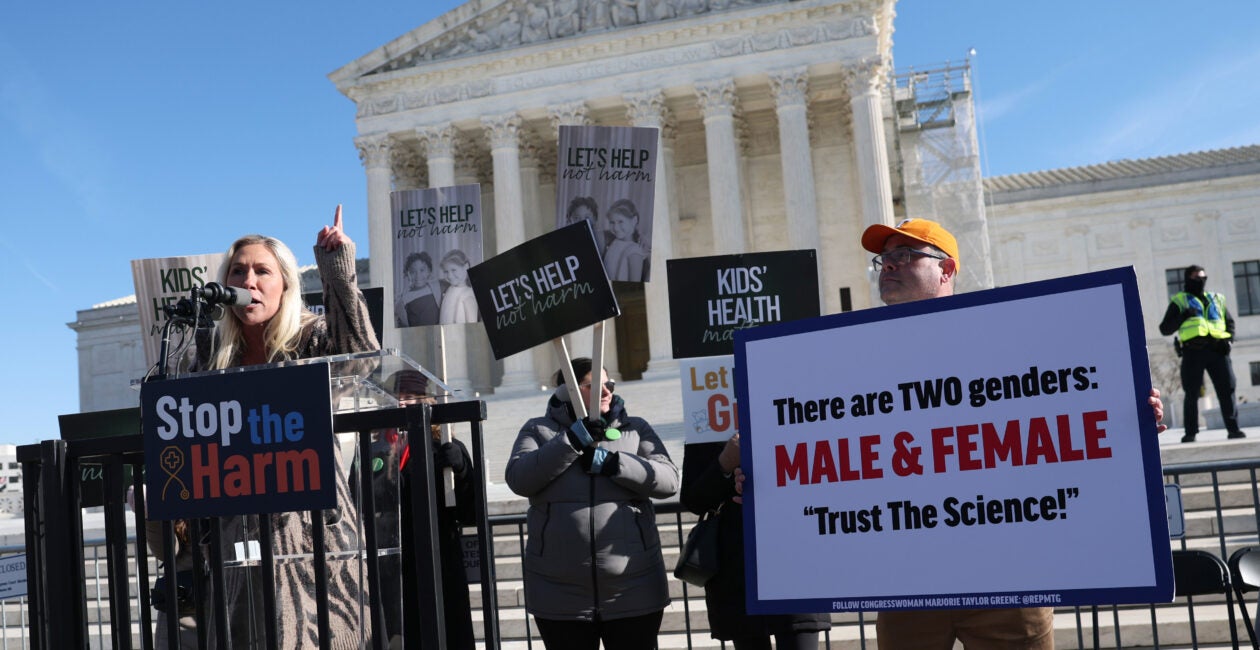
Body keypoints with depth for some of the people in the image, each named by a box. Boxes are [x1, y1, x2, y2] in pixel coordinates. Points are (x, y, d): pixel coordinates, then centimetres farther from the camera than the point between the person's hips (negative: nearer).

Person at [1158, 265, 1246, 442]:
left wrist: (1229, 340, 7)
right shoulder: (1179, 301, 13)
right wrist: (1182, 317, -11)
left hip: (1216, 349, 3)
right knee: (1192, 394, -3)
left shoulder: (1216, 299, 23)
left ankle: (1233, 428, 3)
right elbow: (1165, 329, 7)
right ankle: (1190, 433, 1)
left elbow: (1230, 322, 27)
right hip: (1193, 351, -3)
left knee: (1226, 390, -2)